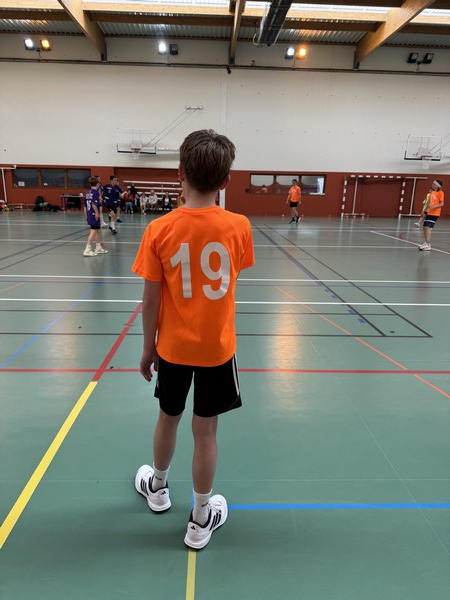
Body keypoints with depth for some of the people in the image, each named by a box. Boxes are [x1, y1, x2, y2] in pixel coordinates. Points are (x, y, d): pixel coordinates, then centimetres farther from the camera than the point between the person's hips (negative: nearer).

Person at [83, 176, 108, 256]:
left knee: (98, 230, 20)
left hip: (89, 214, 9)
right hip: (94, 215, -9)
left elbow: (85, 205, 15)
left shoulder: (87, 193, 13)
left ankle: (98, 248, 29)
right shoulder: (95, 192, -11)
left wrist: (86, 215, 20)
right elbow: (94, 204, -24)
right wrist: (97, 212, -17)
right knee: (93, 231, -7)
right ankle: (87, 250, -9)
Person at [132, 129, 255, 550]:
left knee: (168, 418, 22)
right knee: (205, 431, 12)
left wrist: (147, 347, 5)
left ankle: (157, 487, 49)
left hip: (173, 346, 1)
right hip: (217, 347, 0)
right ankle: (201, 519, 31)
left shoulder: (160, 229, -14)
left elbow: (151, 299, -9)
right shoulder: (238, 226, -11)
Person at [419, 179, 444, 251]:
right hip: (429, 212, 8)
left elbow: (442, 204, -12)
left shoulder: (440, 193, -6)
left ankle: (428, 245, -17)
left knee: (428, 227, -16)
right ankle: (426, 243, 20)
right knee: (425, 227, 7)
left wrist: (434, 206, -28)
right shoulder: (432, 192, 16)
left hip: (435, 213, -8)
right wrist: (425, 211, 18)